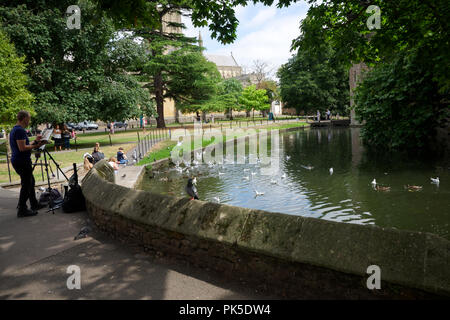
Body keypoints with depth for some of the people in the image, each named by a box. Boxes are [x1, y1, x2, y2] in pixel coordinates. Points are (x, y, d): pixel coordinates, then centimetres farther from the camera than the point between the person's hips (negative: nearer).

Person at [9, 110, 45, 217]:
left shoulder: (14, 129, 15)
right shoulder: (20, 130, -17)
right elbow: (22, 148, -24)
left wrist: (35, 141, 18)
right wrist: (34, 146, -13)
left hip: (17, 161, 11)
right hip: (22, 162, -11)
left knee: (30, 181, 20)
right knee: (26, 185, -5)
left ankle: (34, 204, 30)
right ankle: (22, 210, 0)